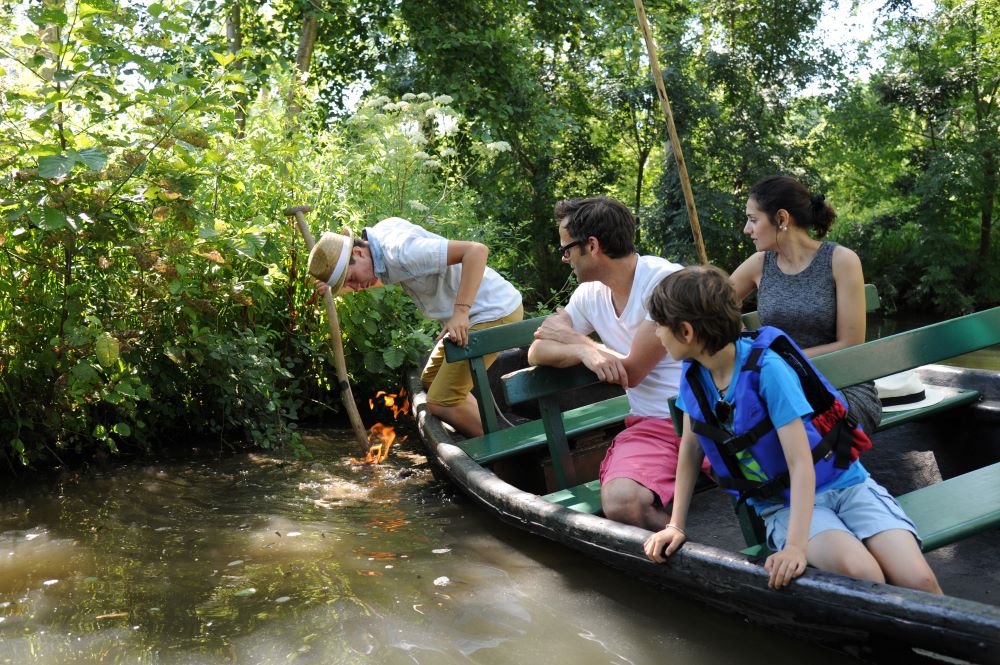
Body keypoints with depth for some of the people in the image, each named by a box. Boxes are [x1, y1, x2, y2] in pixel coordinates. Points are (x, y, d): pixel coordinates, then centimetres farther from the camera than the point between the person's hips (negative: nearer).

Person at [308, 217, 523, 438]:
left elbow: (476, 250, -32)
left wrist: (460, 311, -37)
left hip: (495, 313, -11)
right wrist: (336, 288, 9)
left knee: (440, 403, -11)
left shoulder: (399, 252, -25)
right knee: (430, 380, 21)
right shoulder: (383, 231, 3)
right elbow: (385, 277, 25)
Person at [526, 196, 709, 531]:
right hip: (654, 424, 5)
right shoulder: (590, 294, 11)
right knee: (620, 503, -29)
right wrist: (584, 351, -11)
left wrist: (572, 338, 5)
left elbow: (631, 371, -9)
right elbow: (537, 352, 11)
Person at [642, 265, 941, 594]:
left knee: (919, 582, -23)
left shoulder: (767, 369, -22)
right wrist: (676, 525, 2)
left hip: (841, 483, -2)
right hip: (781, 504, 3)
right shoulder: (693, 375, -6)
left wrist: (796, 547, -32)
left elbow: (801, 464, -24)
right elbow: (690, 449, 6)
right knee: (860, 573, -28)